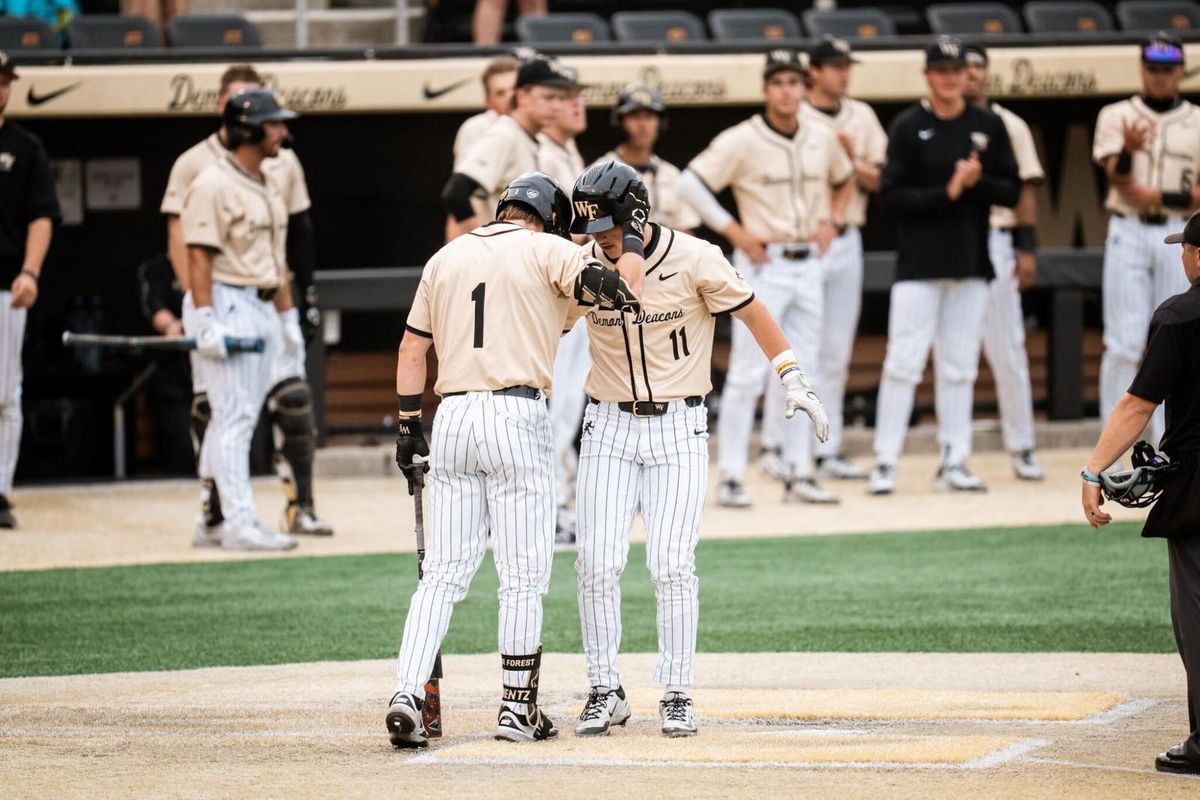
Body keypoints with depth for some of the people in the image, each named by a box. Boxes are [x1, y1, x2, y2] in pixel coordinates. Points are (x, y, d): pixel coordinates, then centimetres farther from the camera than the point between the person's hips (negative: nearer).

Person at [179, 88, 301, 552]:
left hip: (262, 309, 9)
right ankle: (238, 523, -12)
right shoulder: (212, 185, -12)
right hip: (225, 304, -9)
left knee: (237, 418, 11)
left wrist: (288, 317, 19)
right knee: (235, 416, -11)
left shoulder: (268, 187, 17)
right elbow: (198, 257, -17)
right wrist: (204, 322, -23)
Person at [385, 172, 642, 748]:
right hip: (517, 417, -4)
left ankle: (407, 695, -11)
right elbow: (619, 290, -12)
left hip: (451, 417, 5)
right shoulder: (546, 249, 2)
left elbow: (412, 348, 16)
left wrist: (408, 426, 19)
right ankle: (517, 710, 8)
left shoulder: (447, 257, 17)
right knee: (524, 575, 4)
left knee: (444, 572, 5)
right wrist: (630, 236, 5)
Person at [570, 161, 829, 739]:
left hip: (679, 429, -2)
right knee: (597, 564, -6)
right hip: (608, 427, 2)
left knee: (671, 564, -9)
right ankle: (605, 692, 5)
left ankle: (676, 695, 2)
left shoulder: (695, 260, -11)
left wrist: (793, 379, -6)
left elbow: (751, 311, -1)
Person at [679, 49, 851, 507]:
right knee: (747, 374, -6)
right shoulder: (742, 141, -11)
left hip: (809, 264, 6)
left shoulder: (822, 138, 6)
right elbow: (691, 184, -14)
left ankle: (798, 474, 15)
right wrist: (734, 231, -15)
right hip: (763, 263, -6)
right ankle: (731, 477, -3)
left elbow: (843, 178, 26)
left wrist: (832, 220, 9)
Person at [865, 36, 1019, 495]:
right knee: (903, 362, -7)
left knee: (960, 368, 7)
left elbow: (1011, 191, 5)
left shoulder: (988, 127, 8)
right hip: (919, 263, -4)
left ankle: (954, 464, 12)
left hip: (971, 264, 4)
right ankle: (885, 463, -4)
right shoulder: (907, 127, -2)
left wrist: (976, 182, -13)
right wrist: (948, 191, -18)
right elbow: (893, 197, -8)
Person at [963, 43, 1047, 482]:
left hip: (996, 242, 0)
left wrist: (1027, 248, -3)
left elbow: (1025, 189, 4)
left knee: (1007, 347, -1)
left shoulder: (1008, 125, 7)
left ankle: (1021, 445, 5)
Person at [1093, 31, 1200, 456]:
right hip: (1128, 233, -1)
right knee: (1124, 342, -7)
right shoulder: (1116, 117, 5)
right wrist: (1129, 149, -31)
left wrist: (1162, 197, -16)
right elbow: (1118, 178, -10)